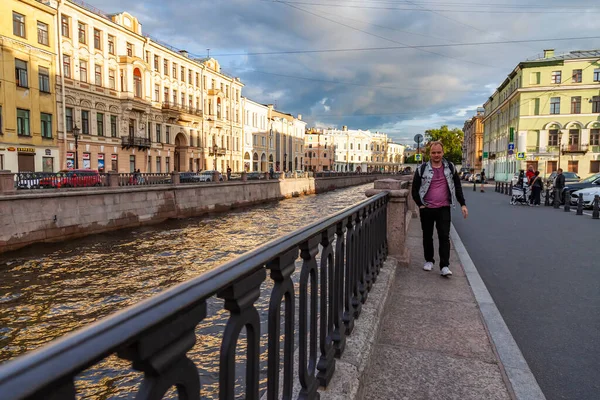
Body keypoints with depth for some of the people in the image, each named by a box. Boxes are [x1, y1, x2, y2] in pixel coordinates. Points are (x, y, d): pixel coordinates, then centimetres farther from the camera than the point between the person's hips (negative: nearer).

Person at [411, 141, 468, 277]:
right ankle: (429, 260, 28)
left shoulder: (450, 167, 6)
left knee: (444, 237, -5)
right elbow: (415, 189, 3)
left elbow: (457, 186, 10)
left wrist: (463, 204, 5)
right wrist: (420, 204, -4)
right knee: (427, 236, 12)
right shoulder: (422, 169, 0)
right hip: (426, 209, 0)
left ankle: (444, 266, -3)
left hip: (443, 208, 0)